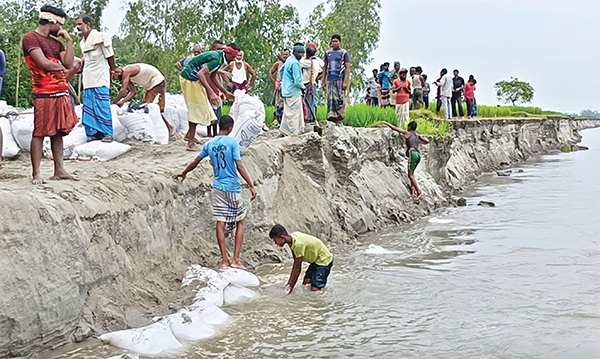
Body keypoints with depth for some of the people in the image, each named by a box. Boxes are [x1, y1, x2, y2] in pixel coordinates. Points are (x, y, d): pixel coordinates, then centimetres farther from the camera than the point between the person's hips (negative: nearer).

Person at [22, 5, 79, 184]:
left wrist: (69, 40, 5)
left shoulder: (56, 42, 18)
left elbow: (69, 64, 6)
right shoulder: (30, 38, -4)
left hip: (61, 93, 7)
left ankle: (59, 170, 11)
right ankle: (36, 173, -4)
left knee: (58, 132, 8)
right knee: (39, 133, -6)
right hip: (43, 94, -7)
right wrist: (60, 66, 4)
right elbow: (44, 63, -14)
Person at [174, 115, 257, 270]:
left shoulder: (209, 144, 6)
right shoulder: (232, 143, -8)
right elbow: (239, 166, -14)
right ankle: (235, 260, 1)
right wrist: (251, 186, -12)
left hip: (218, 188, 4)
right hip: (232, 188, -4)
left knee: (220, 223, 5)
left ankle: (225, 260, 5)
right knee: (241, 221, 7)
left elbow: (195, 163, 16)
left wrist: (183, 173, 33)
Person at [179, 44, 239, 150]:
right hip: (189, 79, -10)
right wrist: (211, 93, -43)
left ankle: (189, 134, 28)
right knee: (197, 109, -7)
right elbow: (200, 74, -37)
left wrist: (225, 92, 22)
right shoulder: (216, 59, -24)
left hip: (193, 79, 10)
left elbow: (213, 77, 19)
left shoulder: (219, 57, 8)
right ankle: (191, 143, -5)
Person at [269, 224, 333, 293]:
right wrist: (289, 282, 5)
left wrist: (291, 287, -15)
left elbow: (298, 268, -24)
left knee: (314, 289, -16)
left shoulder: (298, 244, -31)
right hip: (316, 260, 10)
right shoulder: (292, 240, -3)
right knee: (305, 283, 7)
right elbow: (295, 263, 4)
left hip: (324, 260, -10)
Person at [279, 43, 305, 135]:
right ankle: (294, 133, -4)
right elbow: (297, 80, -20)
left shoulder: (289, 59, 12)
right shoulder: (295, 63, -18)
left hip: (286, 90, 10)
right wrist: (302, 87, -3)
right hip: (294, 92, -10)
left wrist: (284, 81, 33)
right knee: (294, 113, -6)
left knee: (288, 112, 15)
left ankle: (284, 131, 19)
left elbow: (282, 70, 28)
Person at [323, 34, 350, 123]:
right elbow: (325, 67, 21)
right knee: (330, 98, -3)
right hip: (330, 80, 4)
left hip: (340, 79, -4)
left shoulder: (344, 53, 3)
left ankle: (340, 118, -1)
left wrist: (345, 82, -12)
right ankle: (331, 115, -4)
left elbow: (347, 68, -2)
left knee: (340, 99, -5)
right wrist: (324, 81, 15)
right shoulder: (328, 53, 16)